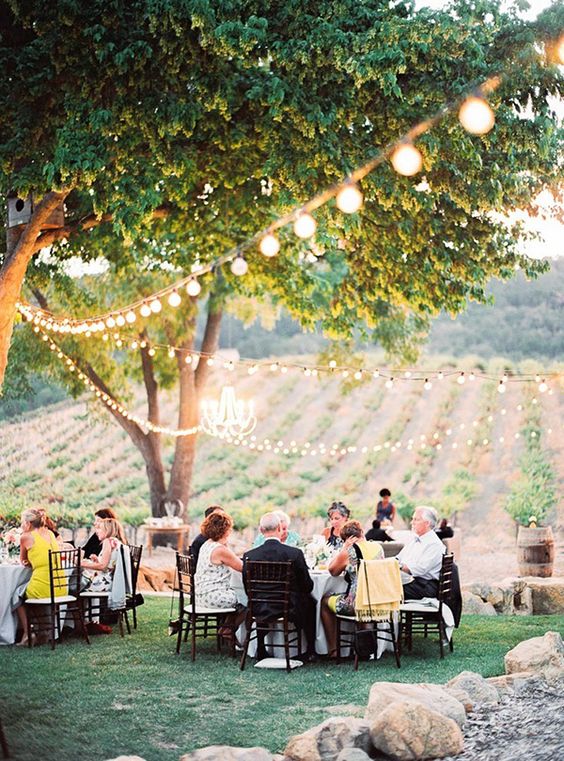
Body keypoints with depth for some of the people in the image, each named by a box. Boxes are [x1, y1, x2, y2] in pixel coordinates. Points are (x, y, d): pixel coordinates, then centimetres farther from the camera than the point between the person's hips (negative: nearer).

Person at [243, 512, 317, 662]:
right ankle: (310, 651, 33)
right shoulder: (295, 553, -15)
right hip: (290, 610, -2)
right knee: (310, 601, 28)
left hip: (261, 611, 2)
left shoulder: (249, 556, -10)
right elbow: (307, 586, -4)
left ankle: (261, 650, 37)